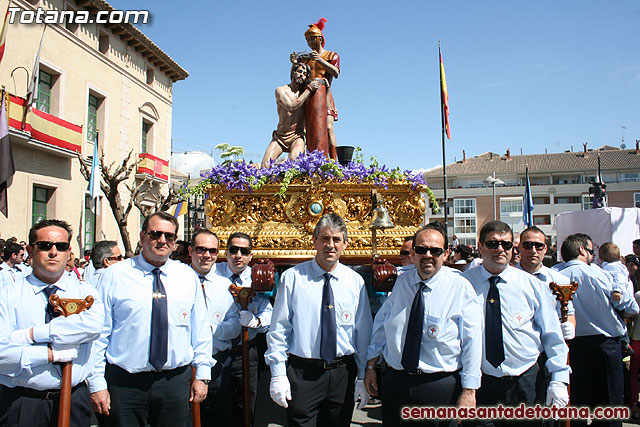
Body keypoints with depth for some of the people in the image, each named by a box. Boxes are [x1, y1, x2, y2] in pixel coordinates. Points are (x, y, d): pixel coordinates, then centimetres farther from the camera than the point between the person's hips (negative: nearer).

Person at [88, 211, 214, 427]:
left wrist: (202, 375, 5)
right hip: (125, 383, -2)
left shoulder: (188, 277, 5)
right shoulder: (114, 275, -2)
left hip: (176, 382, 2)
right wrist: (97, 383, -4)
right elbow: (99, 333, -2)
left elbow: (200, 330, 7)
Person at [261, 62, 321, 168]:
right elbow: (291, 106, -17)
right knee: (265, 165, -14)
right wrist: (309, 89, -14)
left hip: (296, 136, 0)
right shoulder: (281, 90, 0)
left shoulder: (305, 91, 9)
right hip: (279, 136, 0)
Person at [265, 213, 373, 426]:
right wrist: (278, 375, -6)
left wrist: (363, 376, 6)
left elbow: (363, 332, 6)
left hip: (343, 374, 3)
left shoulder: (355, 281, 2)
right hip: (302, 373, -2)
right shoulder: (292, 277, -5)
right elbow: (278, 330, -3)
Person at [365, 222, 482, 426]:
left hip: (440, 387, -3)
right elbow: (381, 324, 12)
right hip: (395, 383, 4)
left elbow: (472, 341, -8)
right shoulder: (401, 282, 5)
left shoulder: (461, 288, -7)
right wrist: (371, 365, 10)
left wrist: (469, 390, -10)